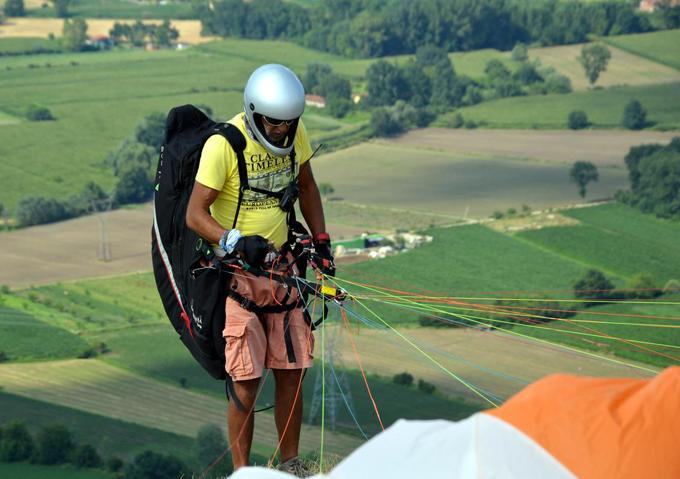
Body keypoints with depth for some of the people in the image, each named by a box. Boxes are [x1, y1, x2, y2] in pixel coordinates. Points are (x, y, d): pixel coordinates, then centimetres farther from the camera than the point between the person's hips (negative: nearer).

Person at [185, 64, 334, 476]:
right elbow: (195, 214, -18)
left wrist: (321, 240, 10)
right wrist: (237, 242, -33)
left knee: (292, 371, 6)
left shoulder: (295, 134, -1)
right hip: (235, 270, -5)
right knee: (246, 380, -9)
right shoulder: (224, 145, -19)